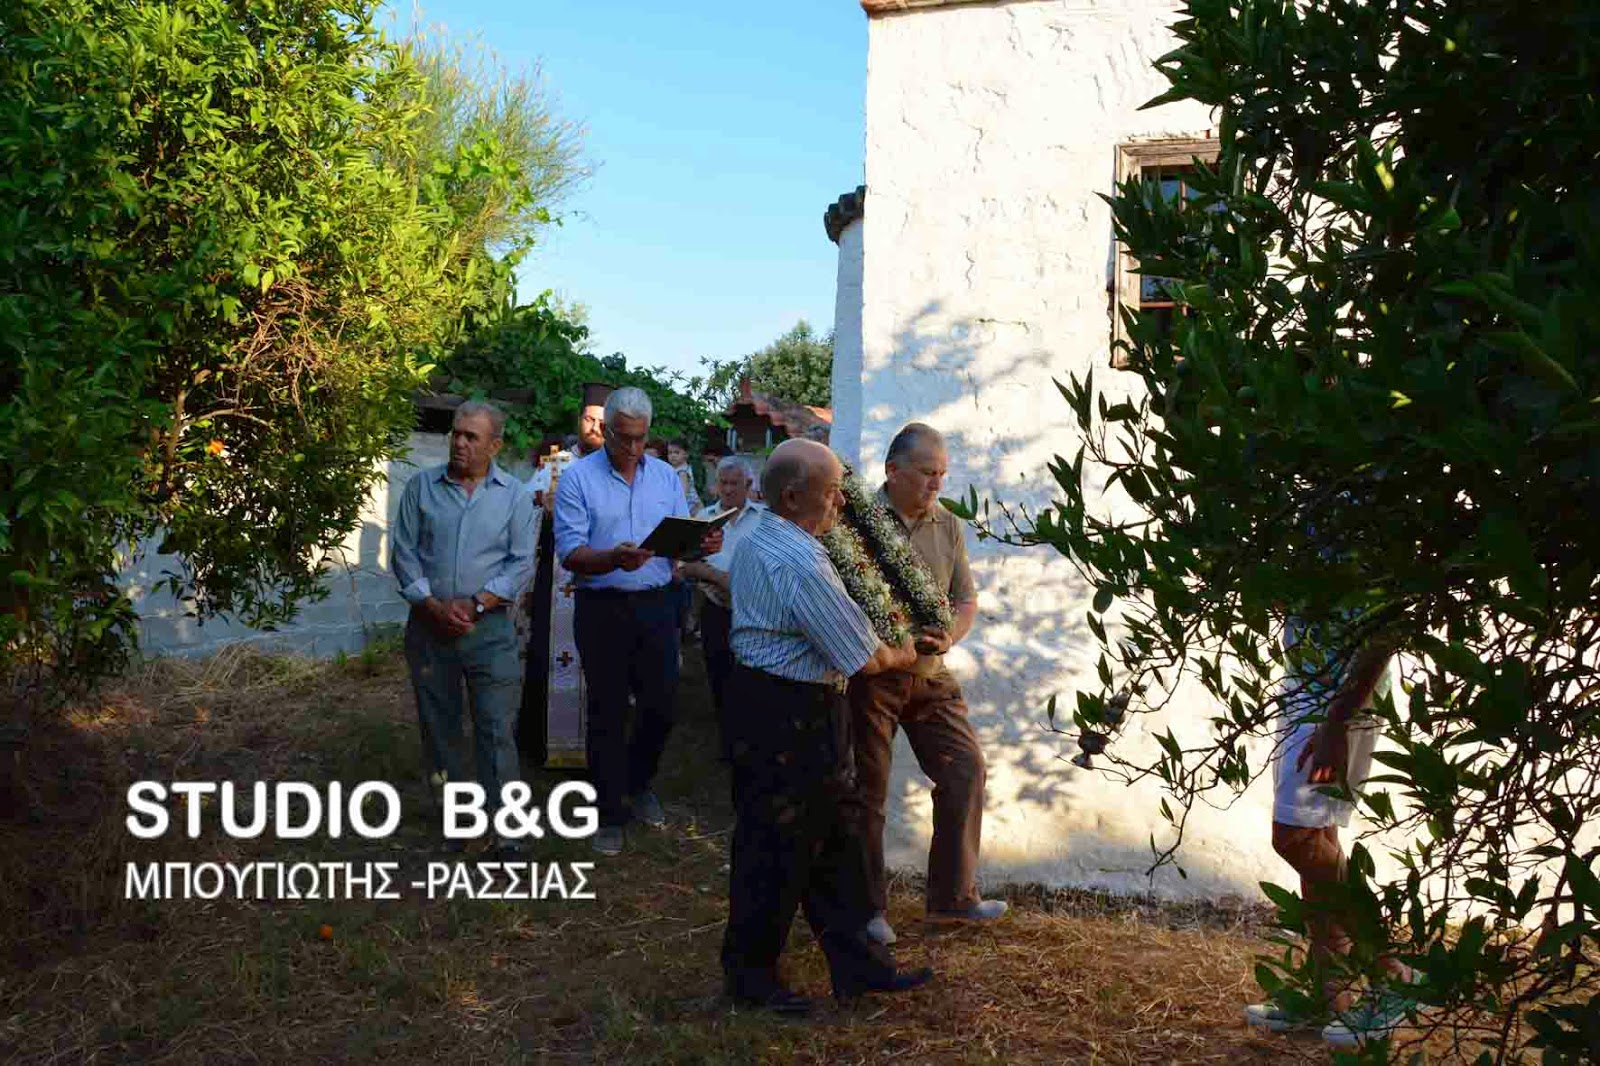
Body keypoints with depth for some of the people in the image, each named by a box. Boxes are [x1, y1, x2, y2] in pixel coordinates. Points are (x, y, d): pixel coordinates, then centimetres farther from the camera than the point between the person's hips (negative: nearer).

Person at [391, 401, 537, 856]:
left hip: (490, 630, -2)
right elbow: (404, 553, 1)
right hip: (430, 627, 2)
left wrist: (474, 606, -13)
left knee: (497, 729, -4)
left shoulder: (514, 496, 2)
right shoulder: (421, 487, 5)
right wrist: (433, 606, -11)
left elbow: (521, 563, -4)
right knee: (438, 723, 11)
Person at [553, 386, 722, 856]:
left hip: (656, 605, 4)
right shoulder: (578, 477, -6)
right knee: (607, 712, 6)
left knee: (662, 704, 8)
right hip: (602, 609, -3)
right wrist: (614, 559, -32)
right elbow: (569, 553, -14)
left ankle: (637, 783, 35)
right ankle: (610, 812, 20)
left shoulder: (666, 477, 8)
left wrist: (704, 546, -15)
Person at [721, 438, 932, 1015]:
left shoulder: (753, 538, 9)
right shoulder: (802, 565, -24)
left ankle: (856, 962, 26)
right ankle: (749, 973, 20)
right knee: (776, 845, 4)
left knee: (830, 836, 16)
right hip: (790, 714, -11)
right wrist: (901, 655, 3)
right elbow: (865, 658, -19)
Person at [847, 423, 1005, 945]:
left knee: (966, 766, 4)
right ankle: (868, 907, 19)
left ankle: (952, 895, 18)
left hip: (929, 674, 5)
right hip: (869, 674, -5)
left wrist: (947, 638, -11)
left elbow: (966, 599, 11)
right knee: (867, 790, 4)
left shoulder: (948, 526, 6)